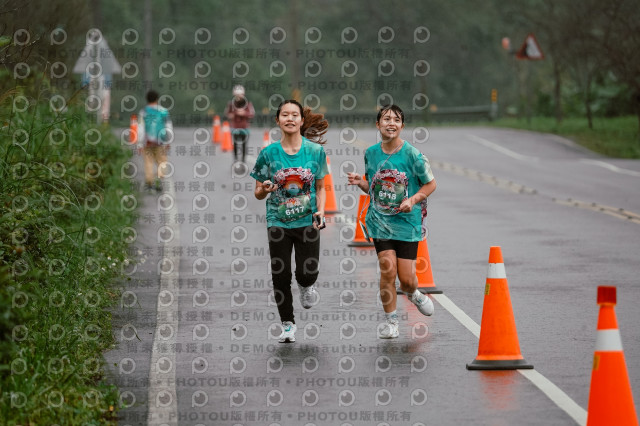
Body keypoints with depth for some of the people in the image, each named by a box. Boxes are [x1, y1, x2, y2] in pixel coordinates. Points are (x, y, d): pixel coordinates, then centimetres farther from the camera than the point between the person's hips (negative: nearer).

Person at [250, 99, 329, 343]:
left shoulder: (315, 151, -1)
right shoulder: (269, 153, -2)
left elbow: (320, 187, 9)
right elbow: (258, 193, 4)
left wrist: (320, 212, -6)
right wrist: (264, 190, -19)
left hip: (307, 221, 0)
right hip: (278, 222, 0)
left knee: (306, 273, -10)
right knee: (281, 275, 0)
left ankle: (306, 287, 28)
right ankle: (288, 325, 17)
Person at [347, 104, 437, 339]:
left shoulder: (412, 154, -8)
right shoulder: (371, 153, 3)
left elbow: (430, 184, 1)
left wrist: (412, 200, -14)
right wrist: (360, 183, -5)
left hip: (407, 222, -2)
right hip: (380, 220, 2)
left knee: (406, 278, -2)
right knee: (387, 269, -12)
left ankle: (413, 294, 36)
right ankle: (391, 320, 5)